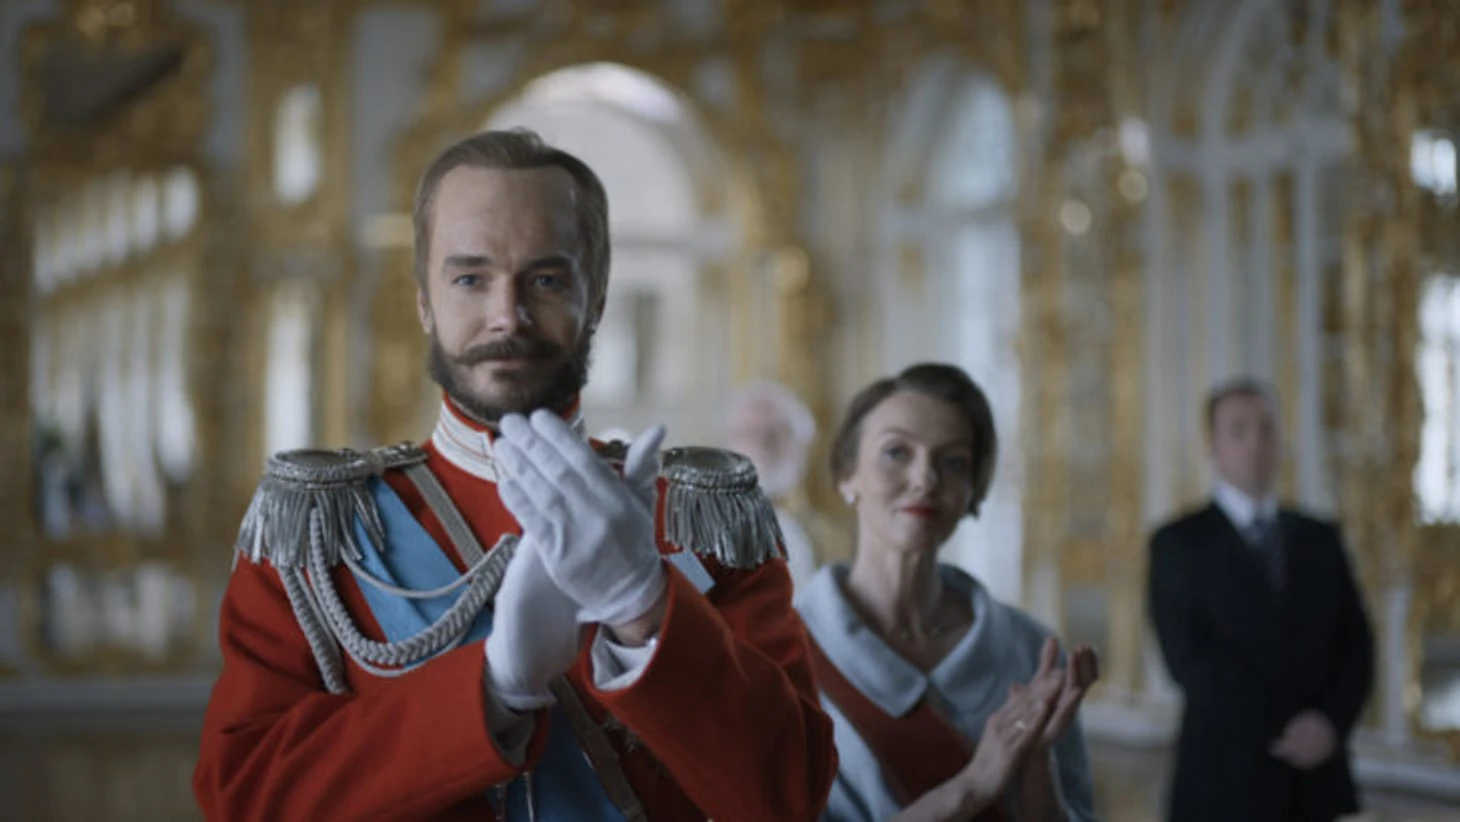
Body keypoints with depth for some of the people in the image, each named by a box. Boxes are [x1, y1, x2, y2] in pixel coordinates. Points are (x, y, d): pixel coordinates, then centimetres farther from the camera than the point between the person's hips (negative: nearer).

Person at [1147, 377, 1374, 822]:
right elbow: (1189, 657, -9)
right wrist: (1284, 730, -13)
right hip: (1224, 779, -4)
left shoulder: (1321, 539, 13)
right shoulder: (1179, 543, 0)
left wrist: (1331, 722, -8)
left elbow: (1356, 647, 10)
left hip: (1319, 784, 4)